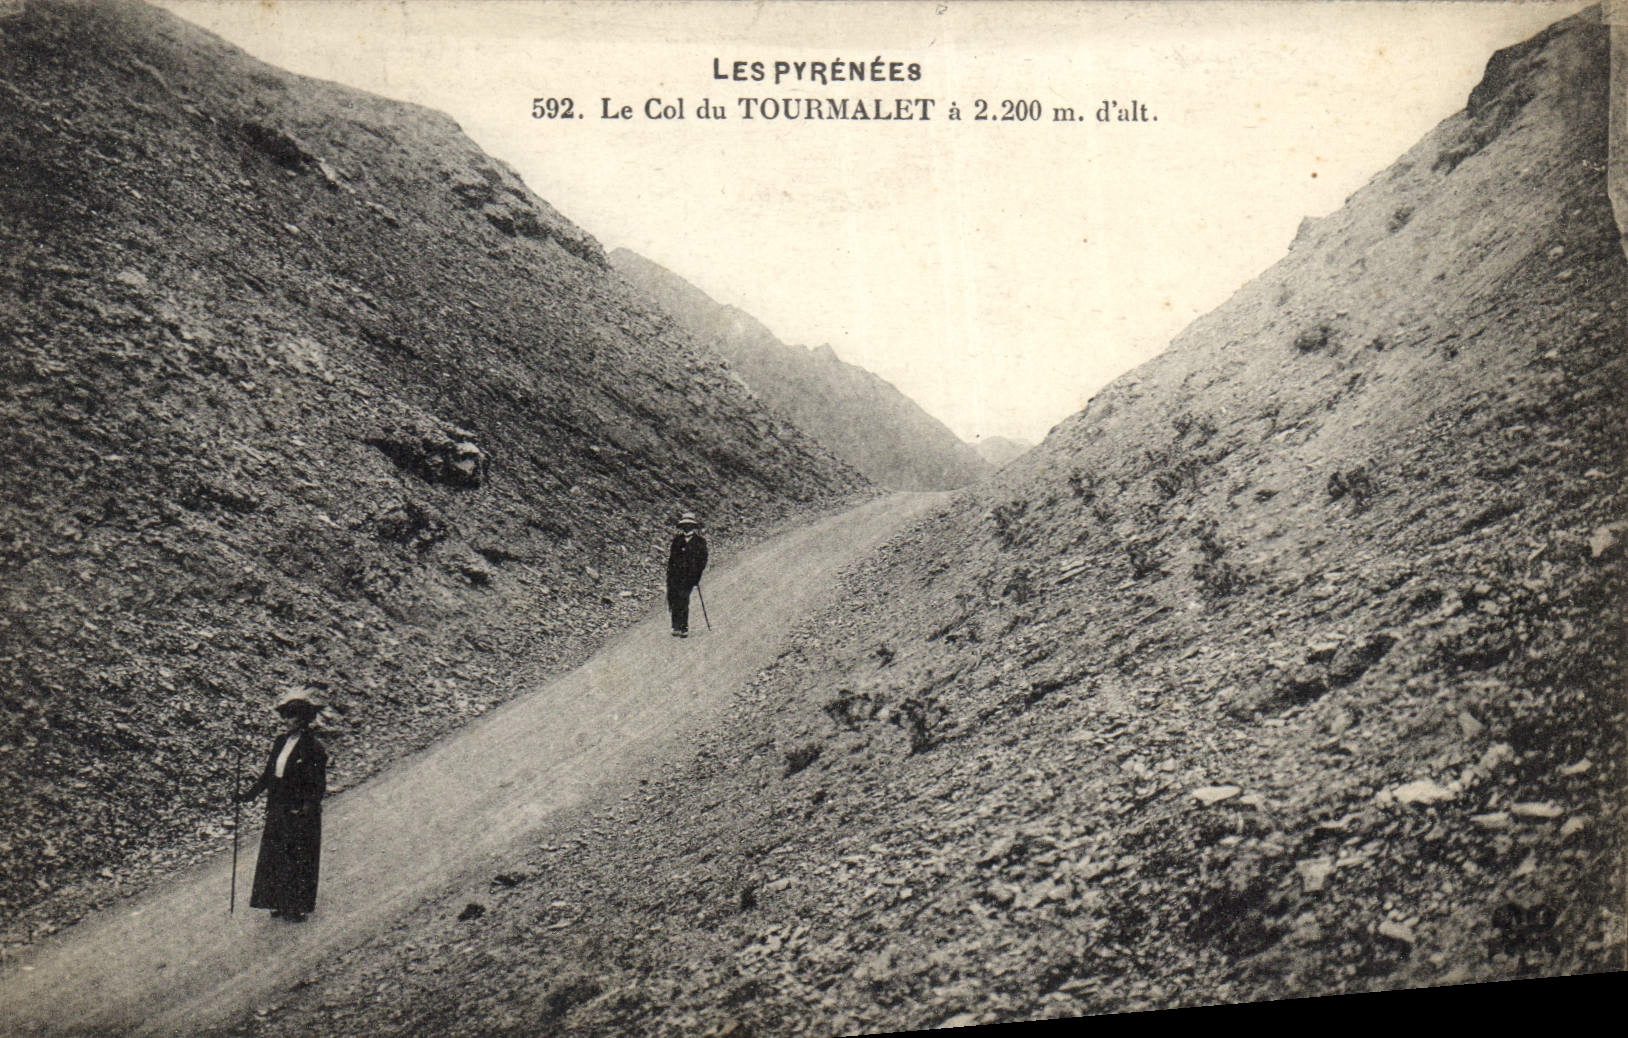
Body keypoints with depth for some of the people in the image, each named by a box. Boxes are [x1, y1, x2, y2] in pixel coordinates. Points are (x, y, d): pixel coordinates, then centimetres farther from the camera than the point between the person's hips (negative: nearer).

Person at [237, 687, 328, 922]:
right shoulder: (280, 742, 8)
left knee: (298, 860, 1)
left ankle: (298, 908, 12)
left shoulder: (313, 748, -12)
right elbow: (268, 775, 16)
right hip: (277, 810, 7)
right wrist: (249, 795, 10)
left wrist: (308, 807, -26)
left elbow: (319, 786, -14)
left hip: (299, 814, -7)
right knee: (273, 856, 10)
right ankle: (281, 904, 22)